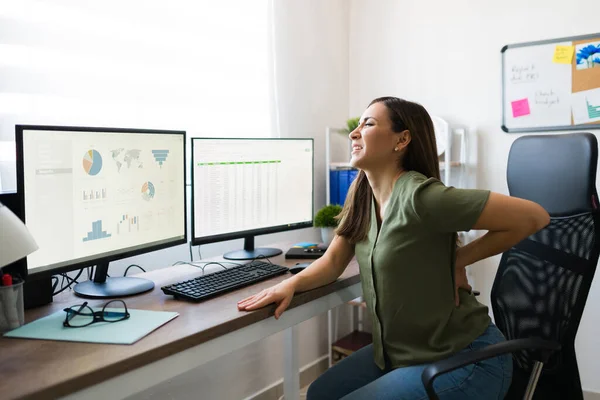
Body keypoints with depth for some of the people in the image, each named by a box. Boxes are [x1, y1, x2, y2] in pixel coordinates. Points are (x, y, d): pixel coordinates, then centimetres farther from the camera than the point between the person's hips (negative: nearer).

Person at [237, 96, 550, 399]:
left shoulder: (419, 196, -25)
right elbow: (333, 261, 6)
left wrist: (460, 258, -16)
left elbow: (534, 216, -24)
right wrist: (290, 285, -12)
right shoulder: (362, 195, 1)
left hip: (464, 360, -8)